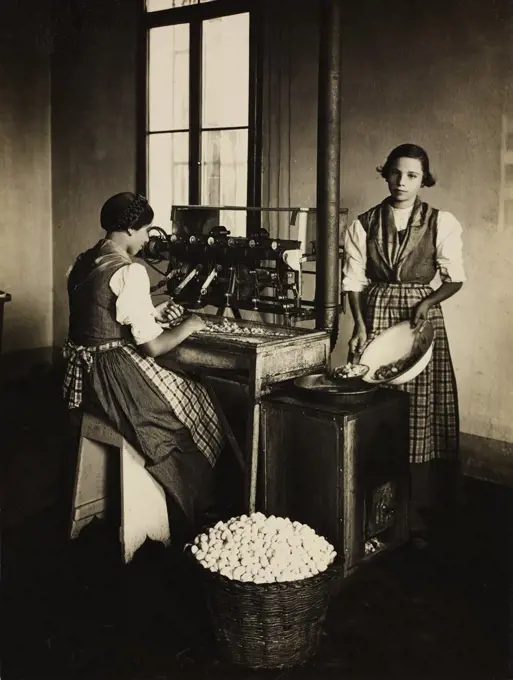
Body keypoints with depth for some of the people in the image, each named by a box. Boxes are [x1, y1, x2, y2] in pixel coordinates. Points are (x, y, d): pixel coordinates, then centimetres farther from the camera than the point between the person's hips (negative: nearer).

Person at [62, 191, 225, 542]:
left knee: (181, 392, 24)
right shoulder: (130, 271, -19)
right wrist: (187, 327, -3)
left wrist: (154, 313, 18)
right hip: (115, 375, -9)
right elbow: (151, 346, -20)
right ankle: (190, 511, 24)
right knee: (197, 405, 12)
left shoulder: (83, 262, 7)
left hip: (82, 375, 9)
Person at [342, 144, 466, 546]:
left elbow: (454, 278, 3)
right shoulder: (364, 224, 5)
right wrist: (360, 325, -9)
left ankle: (416, 517, 11)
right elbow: (353, 280, 3)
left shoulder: (442, 223, 1)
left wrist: (428, 302, -15)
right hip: (374, 318, 1)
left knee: (419, 415, 0)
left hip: (422, 319, -1)